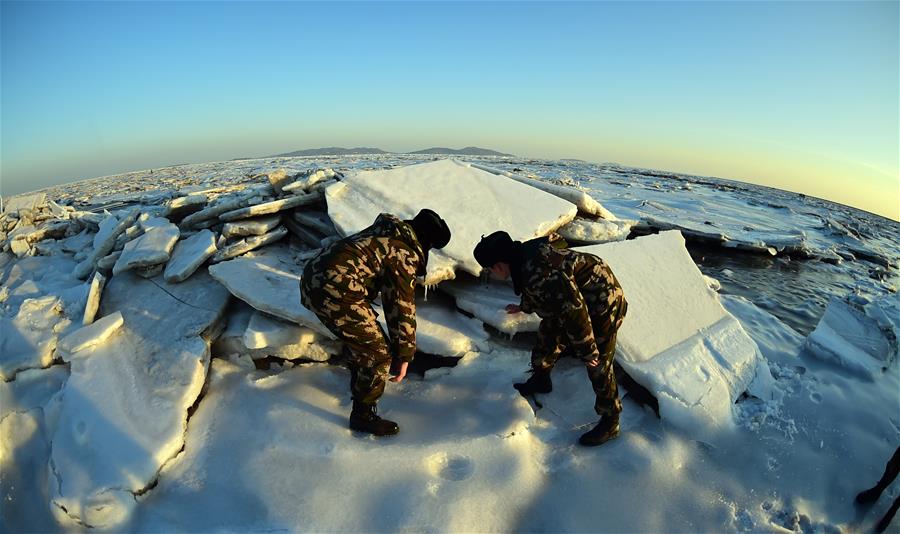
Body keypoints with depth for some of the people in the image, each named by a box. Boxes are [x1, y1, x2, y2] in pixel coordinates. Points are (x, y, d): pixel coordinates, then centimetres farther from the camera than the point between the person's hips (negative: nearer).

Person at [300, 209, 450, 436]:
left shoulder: (384, 232, 20)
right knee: (378, 354, 2)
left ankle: (359, 385, 49)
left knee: (357, 335, 30)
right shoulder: (405, 254, -7)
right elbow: (403, 307, -6)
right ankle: (363, 416, 18)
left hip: (312, 278, 10)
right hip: (336, 293, -10)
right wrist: (404, 355, 3)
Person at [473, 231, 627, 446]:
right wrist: (524, 307, 38)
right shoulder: (523, 254, -4)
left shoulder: (539, 275, -37)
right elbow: (535, 290, 18)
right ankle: (540, 380, 43)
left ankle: (610, 423, 18)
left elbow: (573, 311, -33)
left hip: (601, 306, -10)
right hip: (579, 298, 10)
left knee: (598, 366, -1)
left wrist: (587, 350, -21)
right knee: (548, 334, 21)